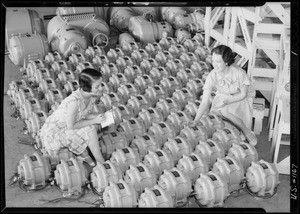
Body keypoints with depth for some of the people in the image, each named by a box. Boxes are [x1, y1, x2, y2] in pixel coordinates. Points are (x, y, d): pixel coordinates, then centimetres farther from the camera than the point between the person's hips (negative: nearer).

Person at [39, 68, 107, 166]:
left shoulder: (91, 96, -11)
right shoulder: (74, 101, -34)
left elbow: (85, 115, 1)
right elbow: (71, 126, -27)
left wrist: (96, 117, -19)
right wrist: (93, 121, -21)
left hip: (65, 127, 8)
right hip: (53, 133, -8)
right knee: (90, 129, -20)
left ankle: (83, 154, 3)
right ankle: (101, 163, -6)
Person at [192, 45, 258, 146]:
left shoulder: (239, 73, -29)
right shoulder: (212, 76, -23)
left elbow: (243, 94, -14)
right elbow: (205, 102, -24)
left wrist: (227, 101, -27)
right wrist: (196, 121, -34)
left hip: (241, 98, -3)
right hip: (223, 96, 3)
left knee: (225, 110, -31)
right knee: (216, 110, -27)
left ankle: (247, 132, -11)